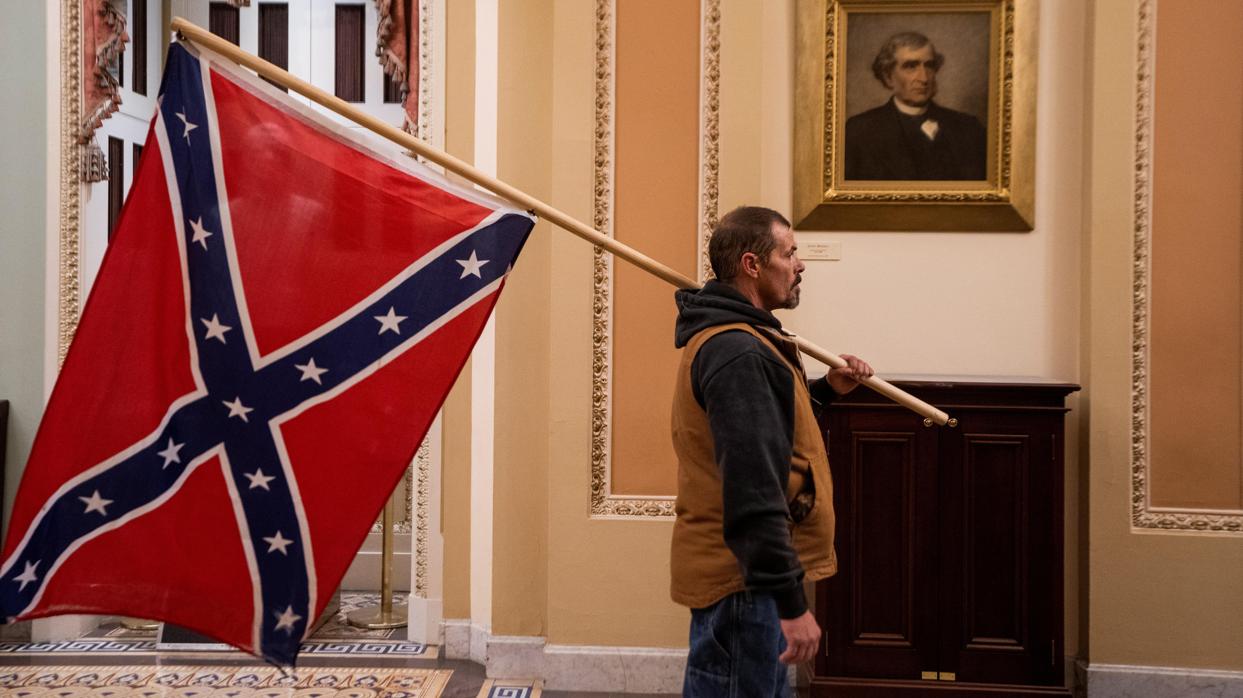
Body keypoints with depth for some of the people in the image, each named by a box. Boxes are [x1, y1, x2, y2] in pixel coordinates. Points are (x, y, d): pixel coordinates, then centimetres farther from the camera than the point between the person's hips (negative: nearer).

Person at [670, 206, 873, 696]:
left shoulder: (736, 339, 13)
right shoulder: (737, 352, -21)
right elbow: (752, 490, -27)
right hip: (743, 581, -10)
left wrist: (826, 389, 14)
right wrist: (791, 602, -26)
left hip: (746, 572, 10)